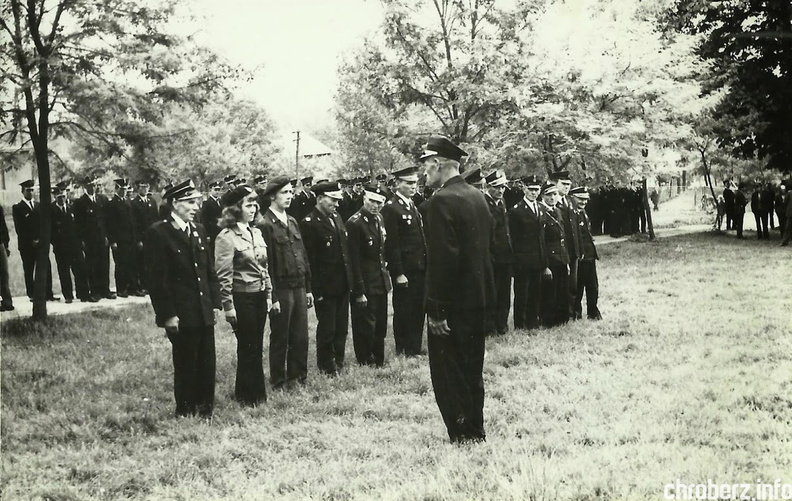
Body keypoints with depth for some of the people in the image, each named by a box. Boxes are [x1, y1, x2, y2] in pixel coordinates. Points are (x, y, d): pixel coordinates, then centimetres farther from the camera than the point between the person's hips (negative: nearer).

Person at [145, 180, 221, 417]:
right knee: (186, 364, 5)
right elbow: (156, 279, -12)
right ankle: (186, 412, 19)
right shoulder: (158, 233, -9)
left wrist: (214, 302, 9)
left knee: (207, 363, 9)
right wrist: (168, 314, -15)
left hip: (204, 311, 6)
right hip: (180, 314, -6)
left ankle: (205, 410, 22)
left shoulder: (198, 231, 12)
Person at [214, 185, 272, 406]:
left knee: (256, 347, 12)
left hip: (259, 297, 7)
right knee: (247, 347, 1)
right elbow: (223, 276, -14)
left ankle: (257, 393, 22)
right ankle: (246, 395, 15)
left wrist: (269, 294, 13)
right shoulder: (227, 237, -12)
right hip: (242, 297, -7)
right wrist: (228, 306, -15)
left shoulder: (256, 233, 10)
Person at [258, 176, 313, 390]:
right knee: (280, 339, 4)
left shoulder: (292, 222, 13)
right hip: (281, 289, -7)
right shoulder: (266, 226, -10)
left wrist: (308, 288, 13)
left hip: (299, 287, 7)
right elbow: (267, 264, -13)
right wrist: (273, 297, -15)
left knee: (300, 337, 11)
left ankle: (298, 378, 23)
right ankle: (279, 383, 15)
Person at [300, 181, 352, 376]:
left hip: (343, 285, 7)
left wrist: (349, 278, 12)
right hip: (325, 287, -7)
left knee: (341, 328, 15)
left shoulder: (336, 218, 10)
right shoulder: (309, 223, -15)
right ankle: (326, 367, 20)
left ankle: (338, 362, 29)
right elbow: (309, 260, -16)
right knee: (326, 330, 6)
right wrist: (315, 290, -17)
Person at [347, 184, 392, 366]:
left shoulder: (379, 219, 9)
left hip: (381, 282, 8)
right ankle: (365, 363, 15)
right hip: (365, 284, -8)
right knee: (366, 326, 2)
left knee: (380, 325, 15)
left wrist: (386, 273, 12)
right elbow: (354, 260, -17)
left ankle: (379, 361, 27)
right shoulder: (355, 223, -16)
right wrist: (359, 292, -18)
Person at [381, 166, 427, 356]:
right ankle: (403, 349, 15)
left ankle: (415, 346, 24)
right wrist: (398, 273, -18)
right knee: (403, 310, 3)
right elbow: (392, 244, -16)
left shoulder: (413, 205, 14)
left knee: (419, 308, 13)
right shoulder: (391, 208, -13)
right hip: (404, 270, -8)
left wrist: (425, 264, 13)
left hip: (420, 268, 8)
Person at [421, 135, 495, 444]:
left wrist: (436, 310, -19)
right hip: (479, 297, 9)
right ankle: (476, 432, 25)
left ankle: (463, 436, 2)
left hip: (453, 302, -9)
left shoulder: (441, 201, -16)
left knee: (447, 373, 0)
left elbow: (442, 258, -22)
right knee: (471, 369, 17)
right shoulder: (478, 197, 9)